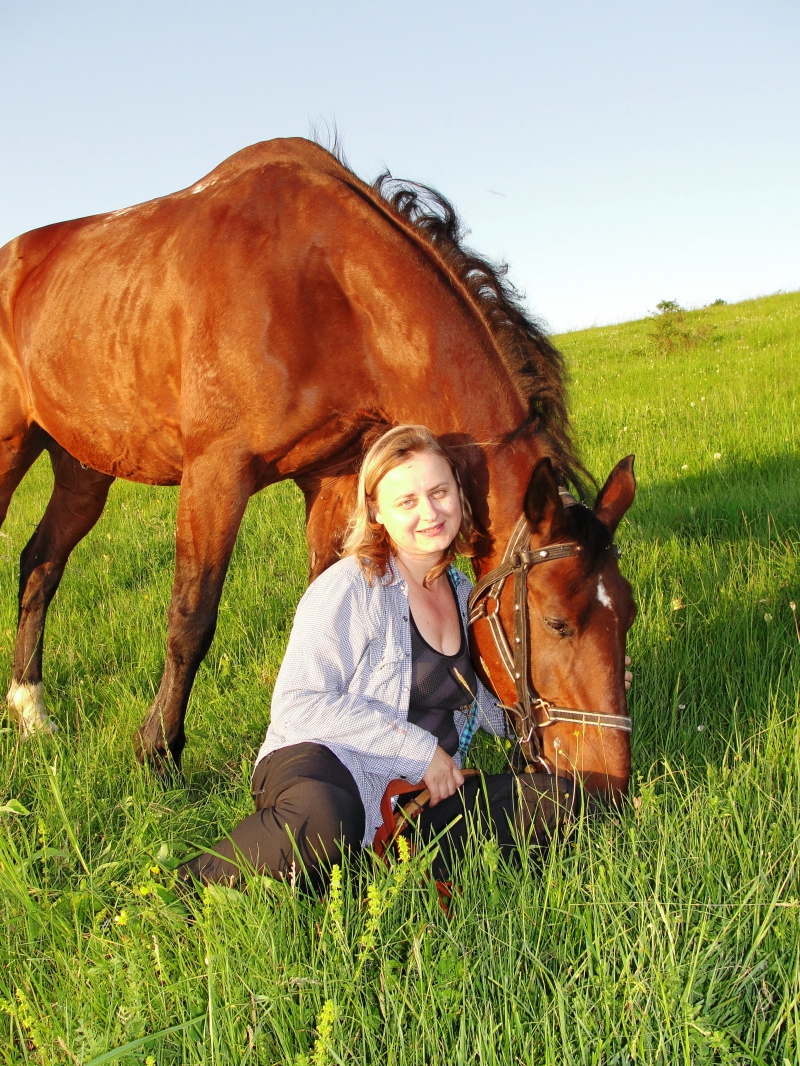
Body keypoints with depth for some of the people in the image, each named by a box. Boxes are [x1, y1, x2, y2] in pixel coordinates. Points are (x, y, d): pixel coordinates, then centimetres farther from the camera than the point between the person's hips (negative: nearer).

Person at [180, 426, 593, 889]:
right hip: (328, 765, -7)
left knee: (565, 798, -12)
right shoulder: (351, 587, -10)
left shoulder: (463, 592, 14)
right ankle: (198, 884, -14)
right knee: (324, 822, -42)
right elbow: (298, 704, -19)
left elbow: (491, 711, 28)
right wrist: (418, 747, -17)